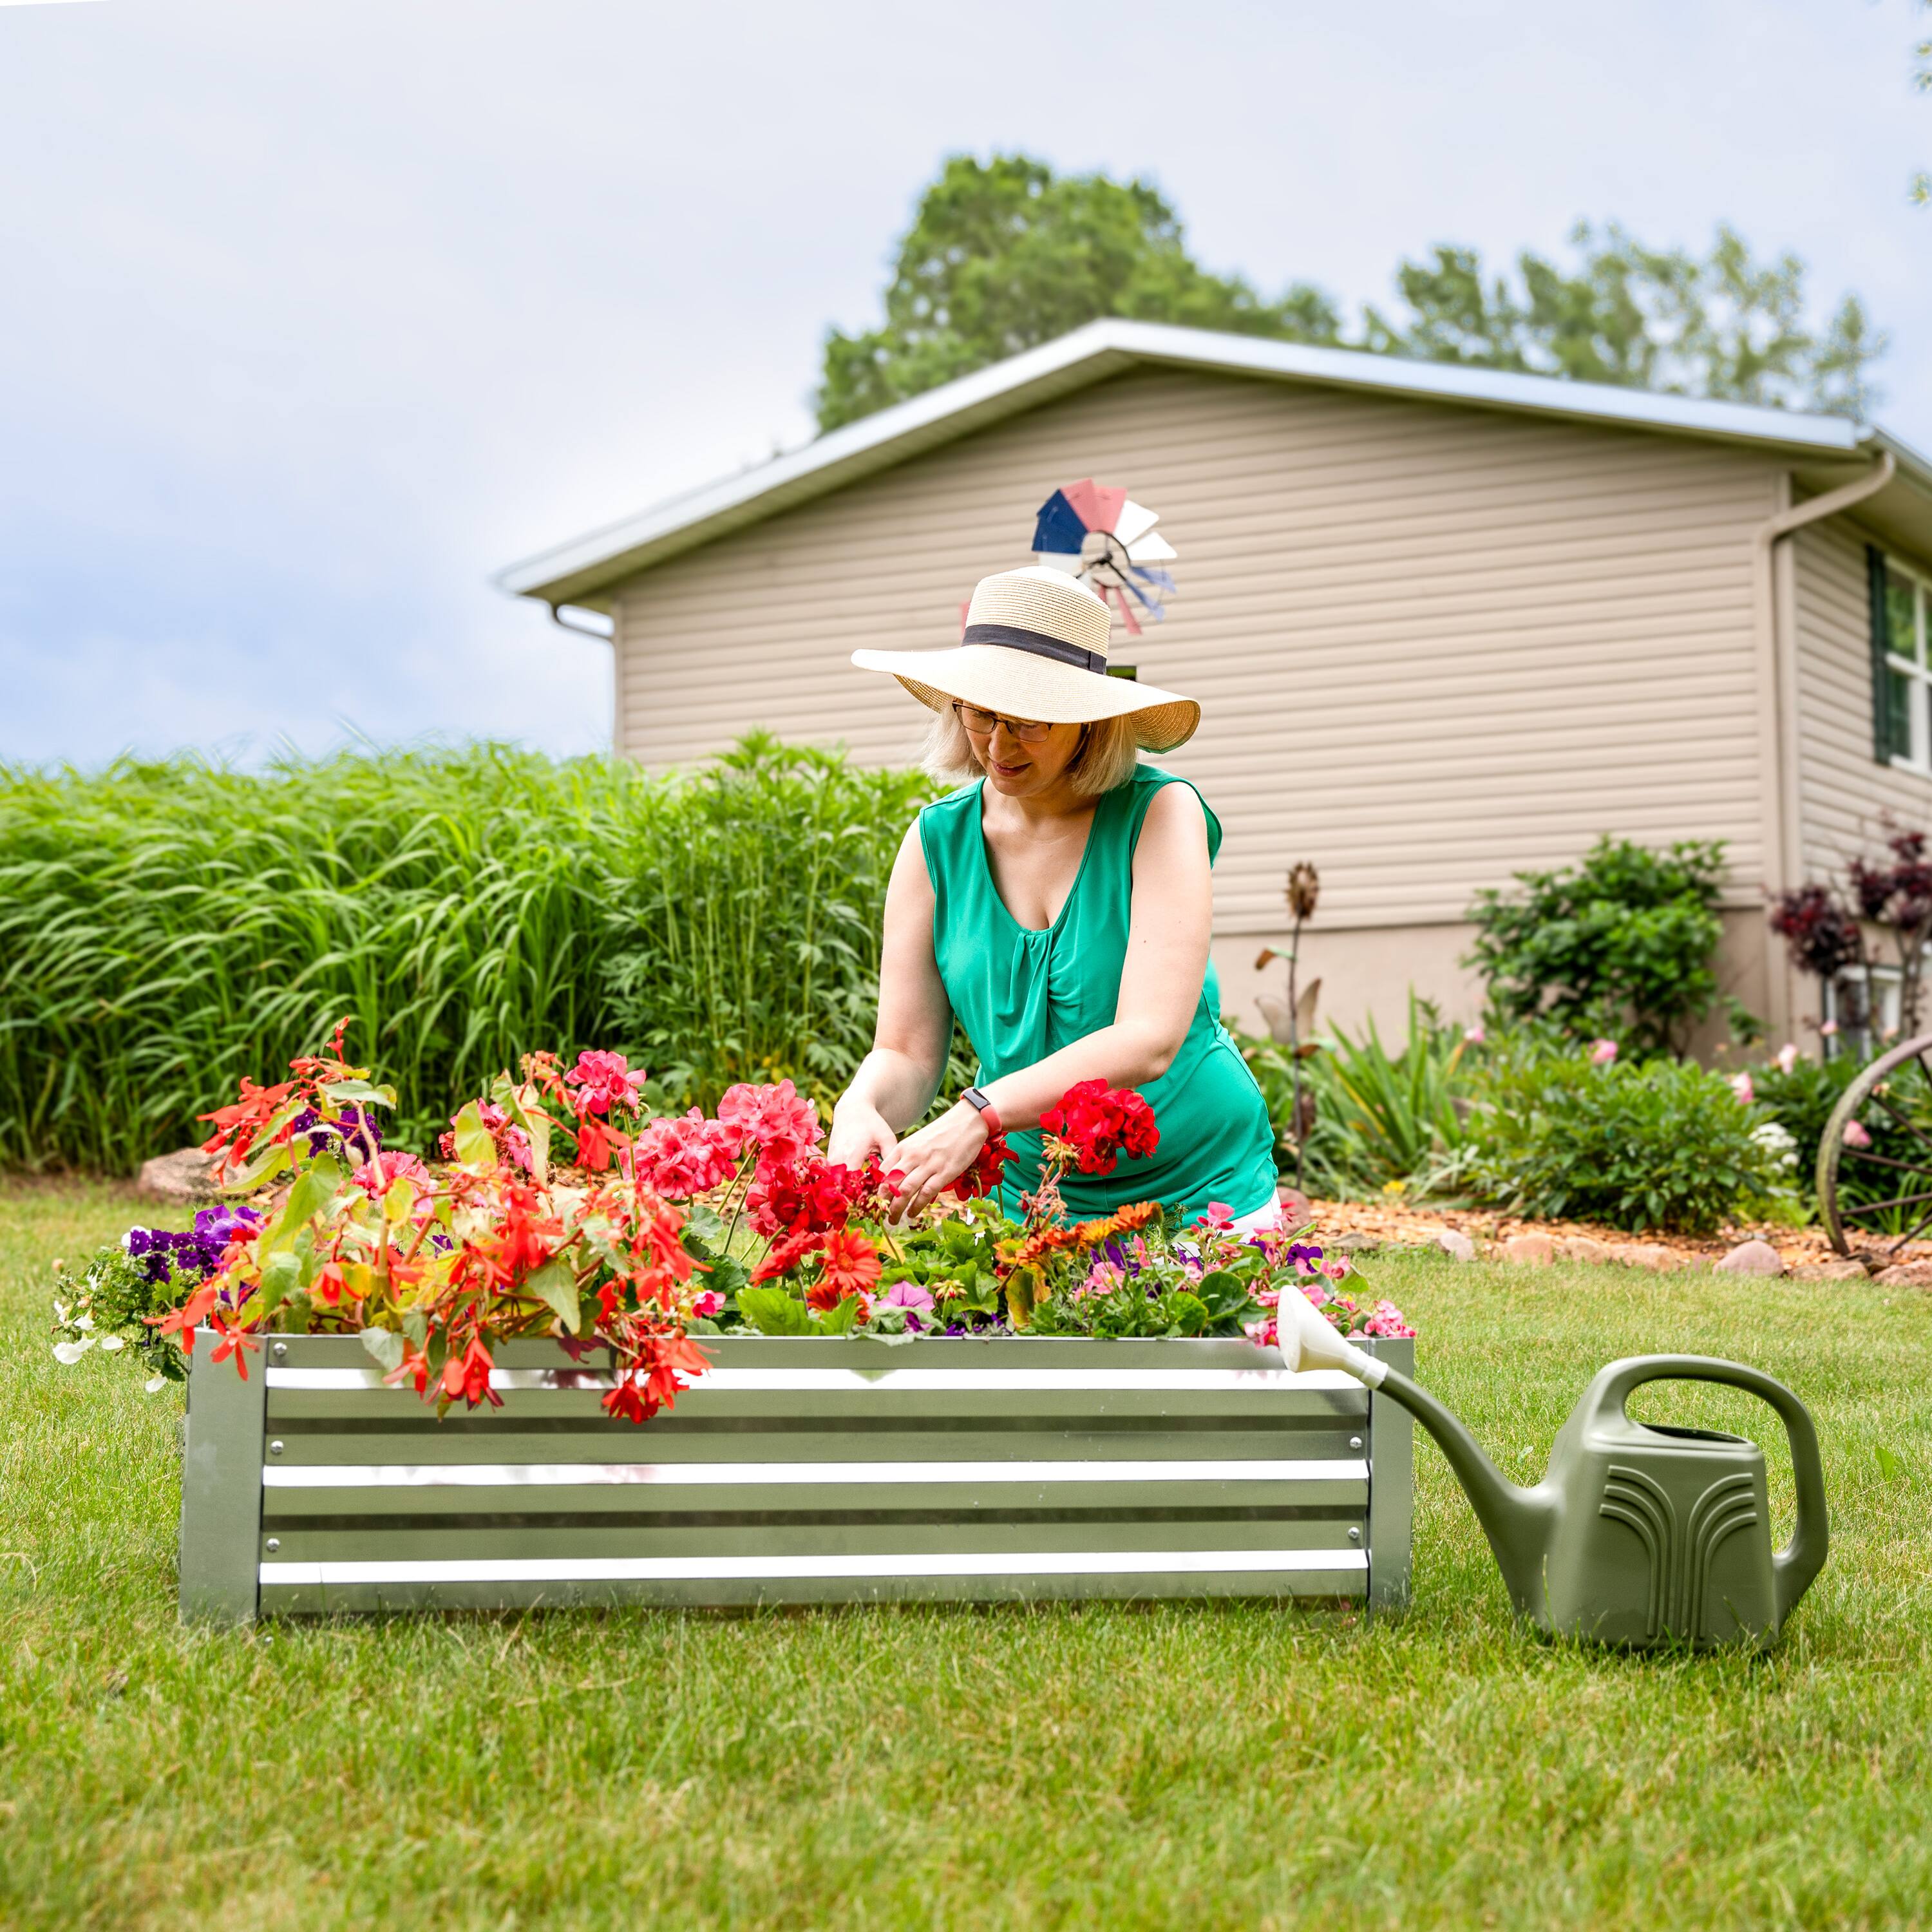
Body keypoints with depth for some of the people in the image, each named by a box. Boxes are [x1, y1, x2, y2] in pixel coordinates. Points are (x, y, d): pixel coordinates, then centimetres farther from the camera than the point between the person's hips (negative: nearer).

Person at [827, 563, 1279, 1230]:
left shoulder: (1159, 813, -11)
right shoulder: (938, 841, 0)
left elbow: (1149, 1040, -22)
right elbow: (906, 1052, 0)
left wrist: (980, 1114, -34)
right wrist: (860, 1109, -24)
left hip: (1200, 1194, -3)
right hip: (1028, 1198, 3)